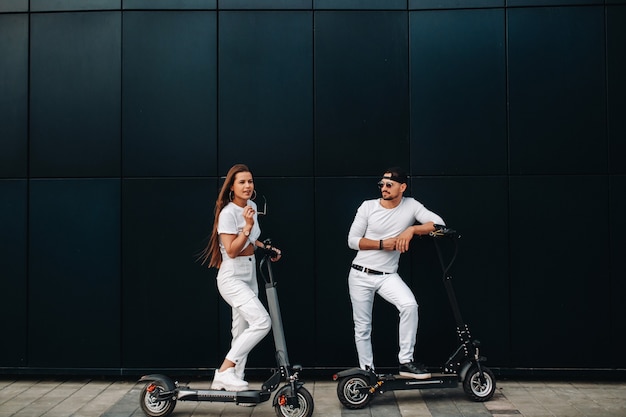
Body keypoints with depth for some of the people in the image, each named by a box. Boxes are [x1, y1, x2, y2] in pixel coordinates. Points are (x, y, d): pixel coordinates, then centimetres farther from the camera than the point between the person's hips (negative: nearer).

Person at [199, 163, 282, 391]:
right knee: (262, 321, -22)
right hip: (232, 278, -9)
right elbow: (232, 251, -22)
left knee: (243, 332, 10)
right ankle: (224, 371, -14)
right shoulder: (227, 213, -16)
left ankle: (235, 381, 18)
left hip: (249, 277, 9)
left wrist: (267, 248, 9)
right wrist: (248, 226, -30)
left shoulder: (252, 206, 9)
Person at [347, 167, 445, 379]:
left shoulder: (411, 206, -3)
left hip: (388, 275, 0)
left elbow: (439, 223, -12)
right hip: (360, 275, 0)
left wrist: (412, 229, -24)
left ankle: (406, 362, -14)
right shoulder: (368, 206, -4)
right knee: (362, 326, 5)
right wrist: (382, 244, -14)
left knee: (410, 305, -26)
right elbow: (352, 240, -4)